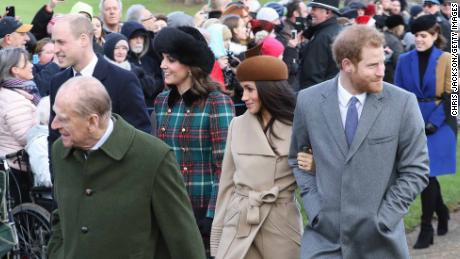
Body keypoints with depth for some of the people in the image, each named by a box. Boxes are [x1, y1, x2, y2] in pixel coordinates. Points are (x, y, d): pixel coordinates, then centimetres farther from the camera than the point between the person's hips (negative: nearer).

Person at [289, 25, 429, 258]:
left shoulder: (402, 103, -6)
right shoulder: (309, 101, -1)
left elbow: (415, 171, -2)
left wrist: (382, 220, -7)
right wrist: (315, 209, 1)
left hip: (378, 239, -1)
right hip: (324, 234, 1)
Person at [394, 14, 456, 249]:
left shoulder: (445, 60, -4)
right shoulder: (405, 60, 3)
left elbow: (450, 96, -6)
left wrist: (434, 123, -14)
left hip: (438, 125, -4)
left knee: (427, 173, -7)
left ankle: (426, 228, 0)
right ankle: (442, 212, 36)